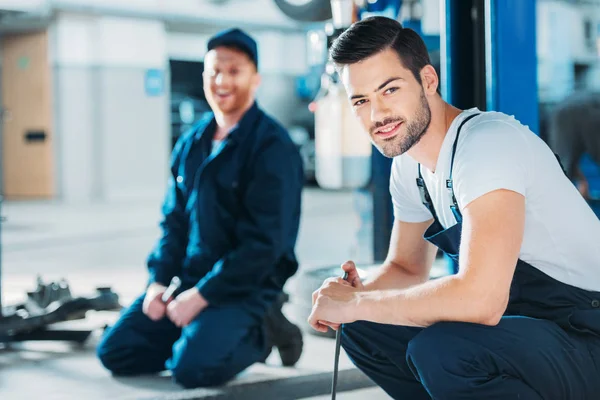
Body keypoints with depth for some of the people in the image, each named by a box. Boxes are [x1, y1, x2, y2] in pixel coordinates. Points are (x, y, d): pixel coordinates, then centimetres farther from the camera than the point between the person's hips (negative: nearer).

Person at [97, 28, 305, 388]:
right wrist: (159, 281, -2)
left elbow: (264, 242, -19)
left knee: (193, 368, -27)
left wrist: (202, 295, -20)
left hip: (247, 287, -7)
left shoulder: (273, 148, -13)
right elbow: (174, 222, 14)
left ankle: (258, 335, 1)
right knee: (115, 351, -3)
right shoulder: (190, 144, 10)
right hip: (189, 279, 7)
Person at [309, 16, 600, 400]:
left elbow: (479, 299, -34)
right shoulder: (408, 163, 5)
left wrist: (355, 304, -21)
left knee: (438, 352, -32)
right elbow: (406, 268, 19)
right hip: (519, 320, 9)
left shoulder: (487, 142, -24)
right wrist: (355, 293, -6)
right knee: (361, 330, 4)